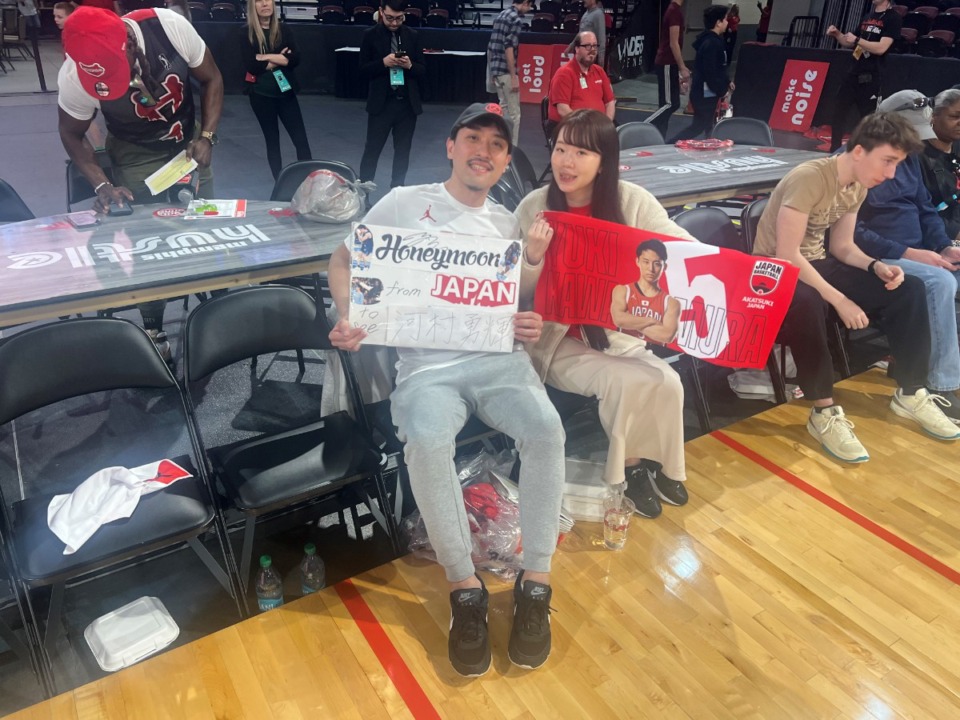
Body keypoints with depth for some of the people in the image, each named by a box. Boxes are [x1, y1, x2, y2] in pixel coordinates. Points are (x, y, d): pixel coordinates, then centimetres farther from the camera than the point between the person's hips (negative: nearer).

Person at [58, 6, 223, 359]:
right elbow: (72, 135, -9)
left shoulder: (170, 26, -28)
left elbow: (211, 79, -11)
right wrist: (102, 186, -23)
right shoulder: (74, 76, -27)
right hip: (137, 158, -2)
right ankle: (154, 334, 12)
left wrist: (206, 137, -21)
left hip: (188, 143, 2)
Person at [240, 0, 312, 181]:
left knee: (301, 140, -3)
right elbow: (250, 65, -13)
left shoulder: (284, 29, 4)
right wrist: (280, 59, -9)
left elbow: (295, 59, -8)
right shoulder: (246, 32, -2)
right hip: (261, 94, -1)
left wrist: (268, 58, -14)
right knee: (272, 140, 8)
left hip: (285, 91, 1)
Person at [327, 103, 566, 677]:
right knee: (427, 441, -35)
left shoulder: (507, 223, 22)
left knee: (546, 429, -28)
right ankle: (464, 586, -14)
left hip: (501, 358, 3)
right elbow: (345, 260, 15)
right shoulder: (405, 203, 12)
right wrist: (349, 317, -4)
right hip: (427, 365, -2)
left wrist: (532, 324, 0)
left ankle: (536, 583, -11)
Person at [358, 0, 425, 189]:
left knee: (403, 151, 10)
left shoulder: (413, 35, 6)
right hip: (381, 103, -3)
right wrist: (383, 63, -20)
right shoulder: (370, 35, -1)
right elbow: (363, 70, -3)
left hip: (408, 103, 3)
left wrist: (410, 65, -15)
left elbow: (422, 69, 7)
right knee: (372, 150, 2)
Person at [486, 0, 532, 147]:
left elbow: (492, 46, 18)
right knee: (514, 114, -2)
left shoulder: (501, 15, 15)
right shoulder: (516, 20, -12)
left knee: (503, 108, 19)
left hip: (495, 69, 9)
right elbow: (509, 49, -20)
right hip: (506, 71, -9)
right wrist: (514, 77, -20)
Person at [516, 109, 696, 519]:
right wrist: (533, 256, -25)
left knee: (666, 382, -20)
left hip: (620, 333, 3)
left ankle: (658, 463, 9)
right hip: (559, 339, -2)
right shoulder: (533, 208, -8)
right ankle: (632, 464, 4)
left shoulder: (632, 201, -5)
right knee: (628, 383, -25)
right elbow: (522, 297, -4)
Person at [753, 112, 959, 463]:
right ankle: (824, 413, -28)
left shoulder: (858, 187, 3)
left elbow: (841, 246, 11)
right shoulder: (809, 179, -24)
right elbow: (787, 255, -27)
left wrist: (876, 266, -11)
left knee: (909, 289, -3)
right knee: (807, 303, -42)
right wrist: (839, 300, -27)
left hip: (816, 264, 9)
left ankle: (910, 394, 7)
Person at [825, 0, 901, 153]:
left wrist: (857, 39, -19)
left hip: (872, 78, -7)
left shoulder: (893, 18, -7)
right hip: (853, 73, 8)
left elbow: (881, 48, -19)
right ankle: (834, 151, 18)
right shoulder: (868, 17, 16)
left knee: (868, 119, -3)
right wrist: (837, 34, 5)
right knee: (838, 111, 9)